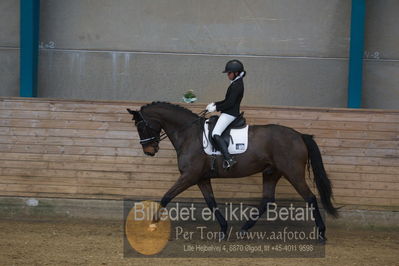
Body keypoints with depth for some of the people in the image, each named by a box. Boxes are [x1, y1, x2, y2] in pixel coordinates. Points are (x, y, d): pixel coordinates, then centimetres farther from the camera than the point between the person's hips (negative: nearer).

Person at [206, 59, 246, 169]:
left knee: (215, 134, -22)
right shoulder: (237, 83, 15)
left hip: (230, 114, -11)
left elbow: (230, 103, -21)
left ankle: (229, 159, -31)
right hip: (230, 113, 11)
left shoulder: (236, 85, -17)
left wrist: (216, 108, -12)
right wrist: (214, 104, 15)